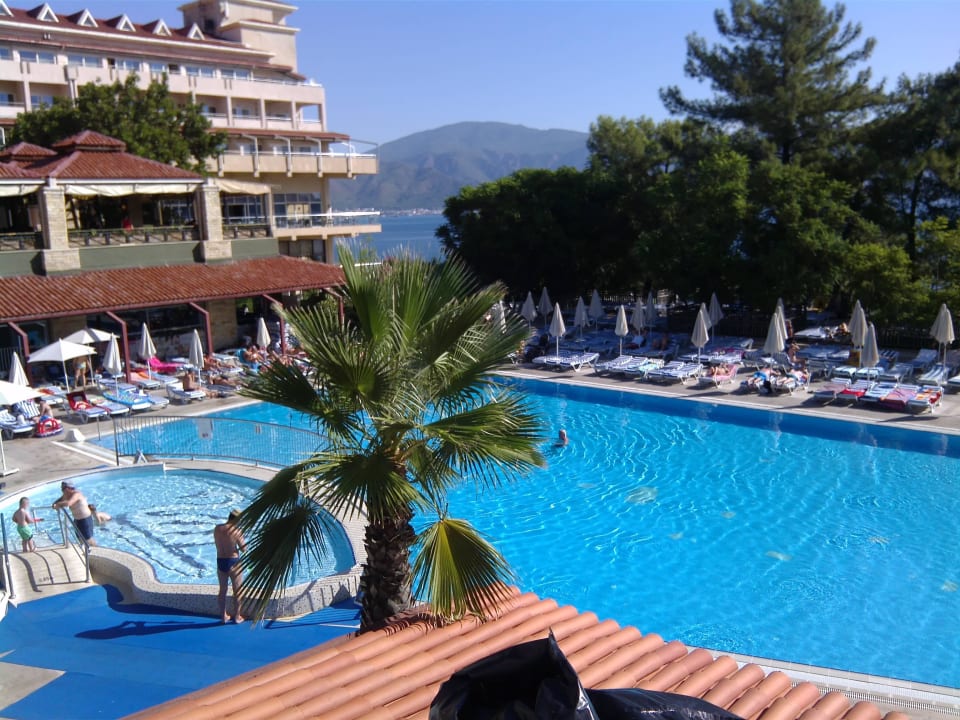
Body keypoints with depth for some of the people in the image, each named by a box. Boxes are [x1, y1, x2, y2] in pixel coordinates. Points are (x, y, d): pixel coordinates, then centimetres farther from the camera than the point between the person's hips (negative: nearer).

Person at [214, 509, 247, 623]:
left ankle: (223, 616, 26)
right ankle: (237, 617, 19)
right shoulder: (236, 531, -18)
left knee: (222, 590, 18)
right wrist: (241, 537, 4)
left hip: (220, 561, 5)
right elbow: (244, 548, -12)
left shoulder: (217, 528, -1)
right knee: (237, 591, 11)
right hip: (233, 562, -5)